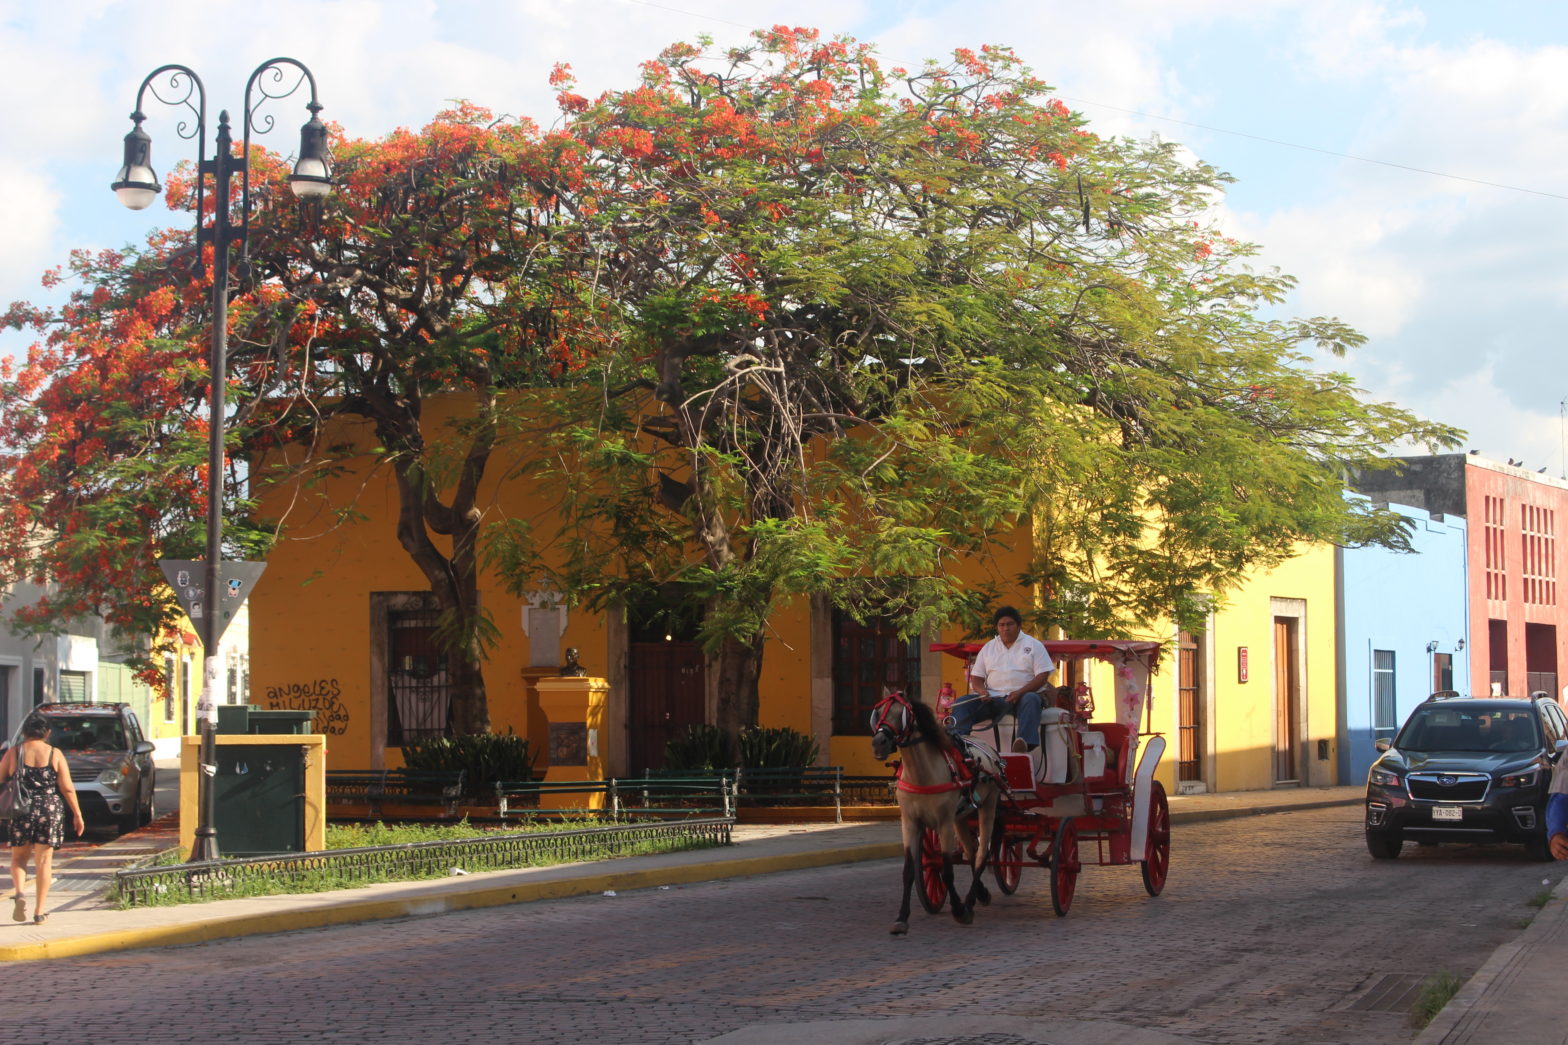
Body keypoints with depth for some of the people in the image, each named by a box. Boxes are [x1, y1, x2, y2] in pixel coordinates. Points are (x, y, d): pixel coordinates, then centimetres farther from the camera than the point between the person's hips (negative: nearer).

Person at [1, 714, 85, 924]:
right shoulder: (55, 754, -1)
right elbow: (67, 788, -2)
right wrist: (77, 814, 5)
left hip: (21, 811, 0)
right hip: (50, 811, 0)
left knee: (18, 858, 16)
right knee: (43, 861, 7)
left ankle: (19, 893, -12)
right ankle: (39, 912, 6)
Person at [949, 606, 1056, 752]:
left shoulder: (1033, 645, 9)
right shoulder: (988, 648, 20)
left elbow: (1042, 677, -1)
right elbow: (976, 677, 17)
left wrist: (1020, 693, -17)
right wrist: (981, 691, -8)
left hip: (1022, 697, -4)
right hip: (992, 699, 4)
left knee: (1031, 700, -39)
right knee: (961, 704, -19)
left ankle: (1025, 741, -58)